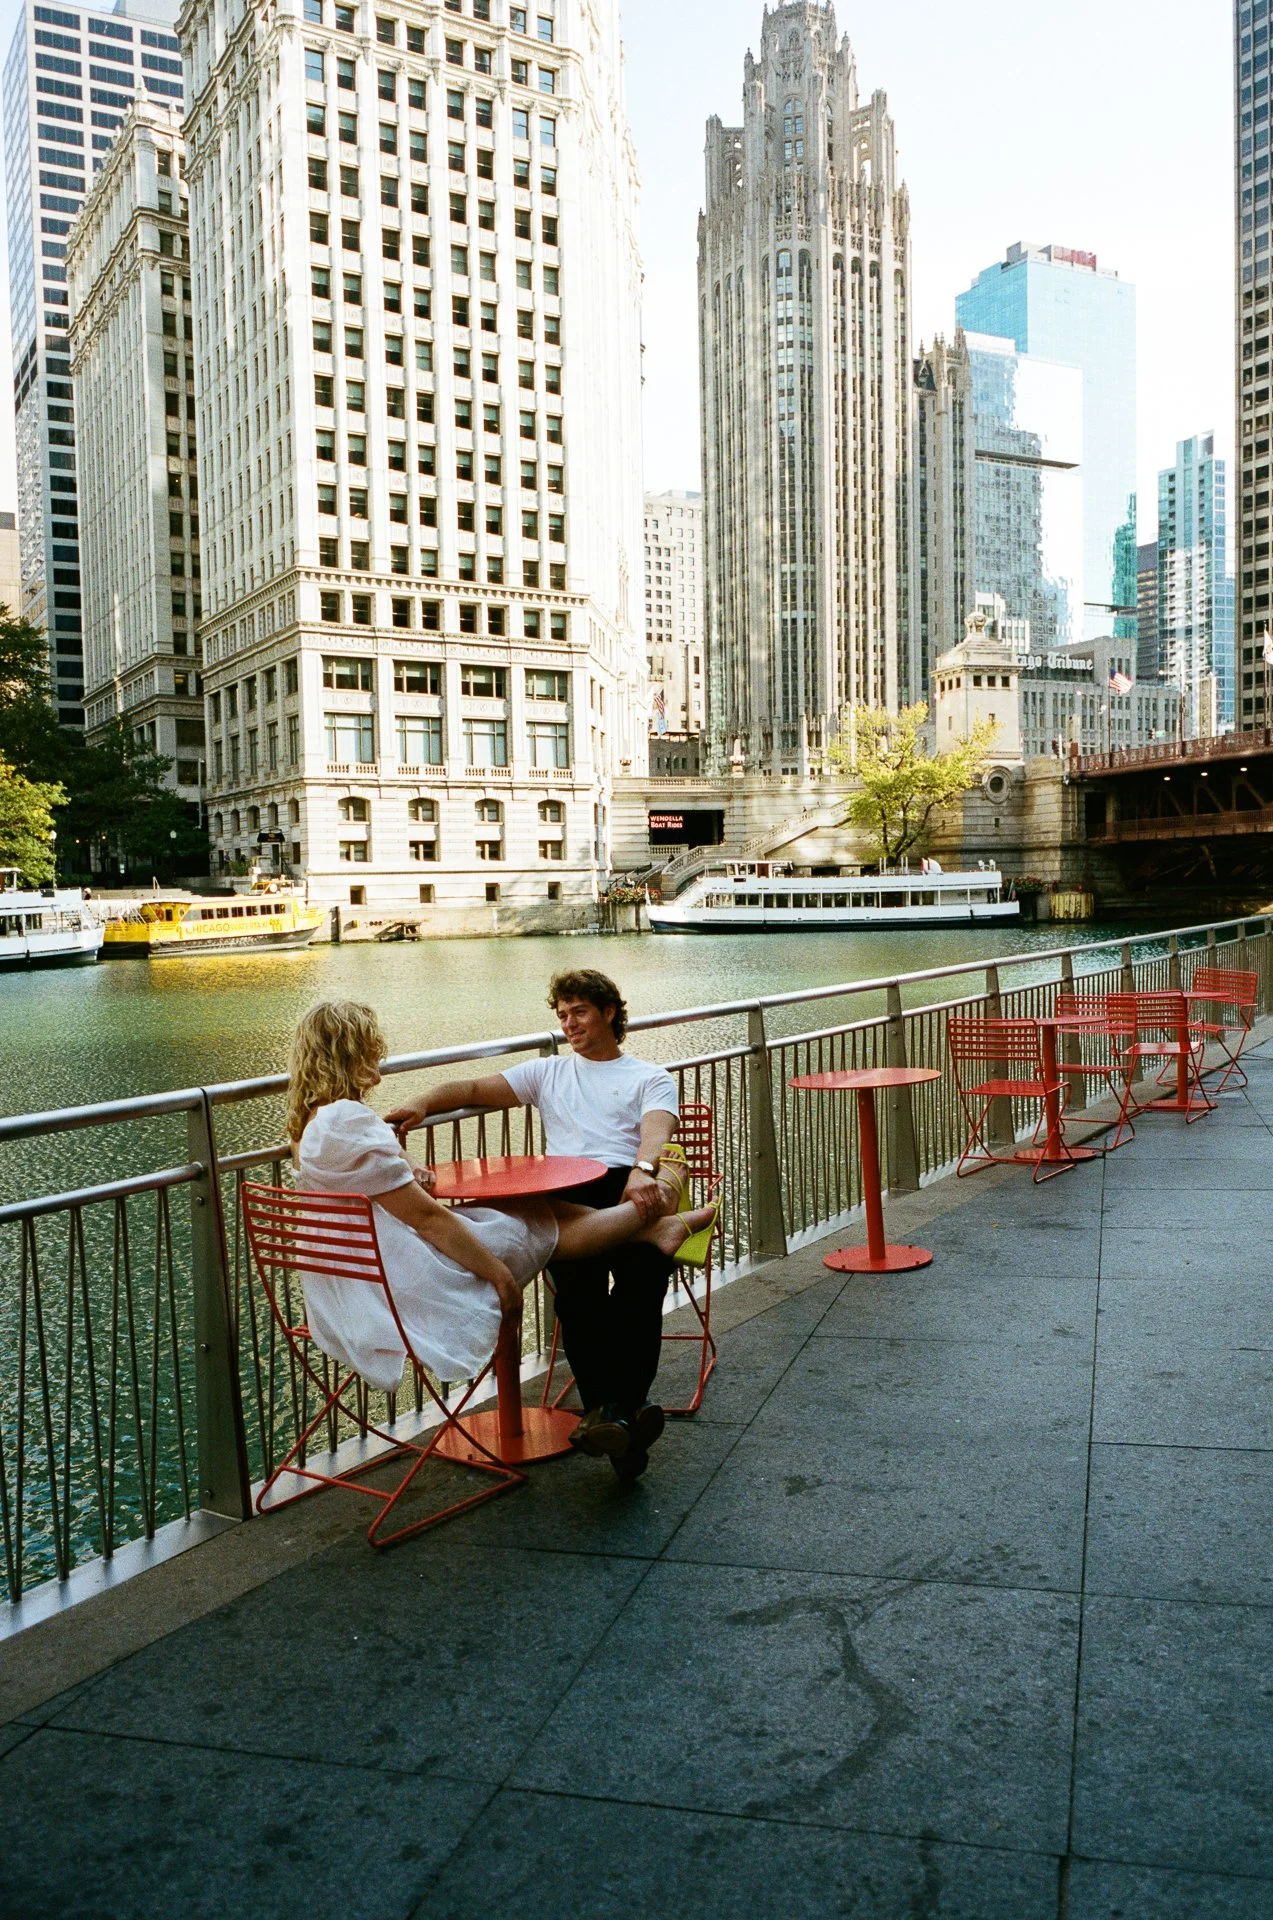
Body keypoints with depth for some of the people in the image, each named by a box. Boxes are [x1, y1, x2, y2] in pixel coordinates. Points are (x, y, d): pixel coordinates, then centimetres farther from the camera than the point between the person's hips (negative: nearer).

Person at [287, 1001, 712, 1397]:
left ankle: (652, 1227, 23)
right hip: (411, 1289, -9)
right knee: (542, 1225, 8)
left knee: (529, 1208, 14)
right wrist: (498, 1273, -14)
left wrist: (406, 1178, 2)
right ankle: (651, 1216, 29)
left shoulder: (308, 1125, 7)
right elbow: (427, 1217, -22)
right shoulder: (348, 1122, -25)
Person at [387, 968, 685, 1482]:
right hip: (569, 1195, 1)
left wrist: (643, 1170, -25)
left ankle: (616, 1412, -31)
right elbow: (474, 1089, 27)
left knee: (644, 1271, -35)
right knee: (576, 1278, -34)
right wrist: (422, 1104, 5)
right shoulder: (549, 1071, 34)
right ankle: (615, 1414, -35)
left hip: (634, 1190, -1)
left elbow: (656, 1130, 0)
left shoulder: (650, 1079, 22)